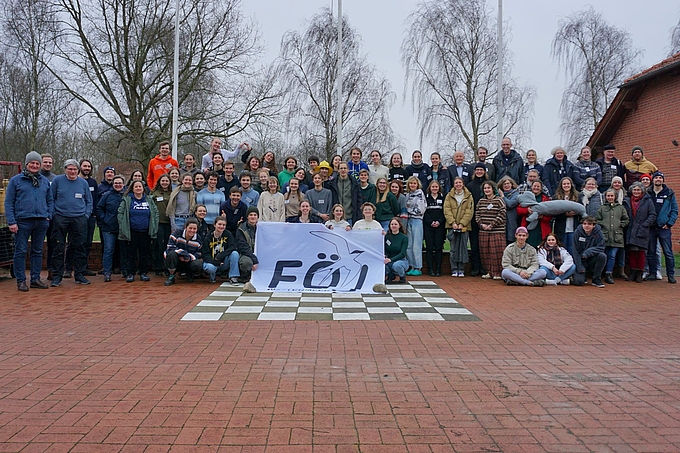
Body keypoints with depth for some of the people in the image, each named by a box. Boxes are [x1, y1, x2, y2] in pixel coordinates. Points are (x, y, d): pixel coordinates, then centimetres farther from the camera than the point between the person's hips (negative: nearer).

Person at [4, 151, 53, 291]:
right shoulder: (16, 180, 1)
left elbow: (50, 200, 17)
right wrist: (11, 222, -9)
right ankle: (21, 280, 8)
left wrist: (49, 216, 4)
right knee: (21, 251, 0)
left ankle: (35, 279, 19)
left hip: (41, 222, 4)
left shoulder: (45, 181, 12)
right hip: (23, 221, -4)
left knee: (38, 251, 10)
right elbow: (8, 202, -2)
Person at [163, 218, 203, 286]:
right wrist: (180, 253, -32)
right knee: (172, 254, -36)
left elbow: (198, 254, -3)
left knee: (198, 265, -32)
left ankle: (189, 274, 8)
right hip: (175, 262, -1)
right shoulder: (177, 233, -12)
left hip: (188, 262, 1)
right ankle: (171, 277, -13)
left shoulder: (198, 239, -3)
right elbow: (170, 248, -19)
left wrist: (190, 257, -24)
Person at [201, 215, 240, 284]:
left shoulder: (228, 234, -2)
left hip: (225, 262, 1)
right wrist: (216, 262, -24)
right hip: (212, 261, -1)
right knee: (209, 267, -35)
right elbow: (205, 255, -8)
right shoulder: (209, 238, -5)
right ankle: (212, 276, 4)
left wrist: (220, 256, -25)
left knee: (235, 253, -25)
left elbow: (233, 247, -13)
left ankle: (233, 277, -14)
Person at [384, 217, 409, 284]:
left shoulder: (404, 238, -6)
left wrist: (391, 259, -30)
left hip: (401, 260, -2)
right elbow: (384, 250, 3)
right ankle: (391, 275, 5)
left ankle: (402, 275, 0)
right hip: (389, 261, 3)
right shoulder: (386, 236, 3)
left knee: (396, 265, -38)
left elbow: (402, 254, -15)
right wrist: (383, 256, -23)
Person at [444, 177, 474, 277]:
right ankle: (454, 270, 6)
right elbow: (447, 210, 1)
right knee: (453, 248, 0)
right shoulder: (449, 196, 8)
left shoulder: (469, 196, 6)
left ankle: (461, 270, 9)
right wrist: (453, 222, -12)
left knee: (463, 248, 1)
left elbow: (470, 211, -1)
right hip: (452, 226, 0)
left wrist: (462, 223, -11)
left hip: (464, 226, 0)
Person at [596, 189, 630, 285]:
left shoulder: (621, 208, 12)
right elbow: (597, 220, 8)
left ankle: (608, 274, 4)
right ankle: (609, 274, 10)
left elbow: (626, 220, 13)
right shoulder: (602, 208, 10)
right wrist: (602, 225, -5)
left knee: (612, 255, -4)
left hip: (617, 236, 0)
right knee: (605, 256, 0)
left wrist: (620, 225, 1)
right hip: (604, 235, 0)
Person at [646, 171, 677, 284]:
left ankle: (671, 275, 4)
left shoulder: (669, 194, 5)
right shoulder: (647, 193, 8)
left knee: (668, 253, -2)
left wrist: (669, 223, -5)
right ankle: (652, 273, 15)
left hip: (664, 228, -2)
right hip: (650, 228, 2)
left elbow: (674, 210, 5)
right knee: (651, 252, 6)